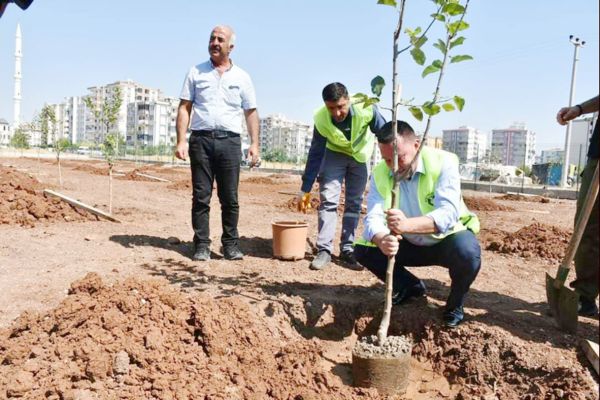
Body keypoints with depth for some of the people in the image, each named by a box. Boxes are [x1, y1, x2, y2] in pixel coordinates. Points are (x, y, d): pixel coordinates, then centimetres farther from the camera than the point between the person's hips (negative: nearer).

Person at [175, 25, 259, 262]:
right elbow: (184, 108, 6)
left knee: (230, 198, 3)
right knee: (201, 196, 1)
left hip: (229, 141, 0)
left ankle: (231, 245, 12)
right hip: (201, 139, 0)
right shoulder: (196, 72, 10)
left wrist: (254, 144, -2)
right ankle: (201, 246, 9)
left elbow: (251, 112, 9)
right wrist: (181, 140, -5)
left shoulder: (242, 77, 11)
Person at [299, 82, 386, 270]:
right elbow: (315, 154, -22)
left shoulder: (366, 109, -34)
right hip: (334, 153, -1)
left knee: (354, 203, 3)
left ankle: (347, 249, 11)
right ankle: (324, 250, -7)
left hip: (360, 154, 1)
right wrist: (305, 189, -19)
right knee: (328, 200, -12)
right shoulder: (321, 120, -31)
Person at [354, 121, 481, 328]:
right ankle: (411, 287, 12)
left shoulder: (443, 162, -25)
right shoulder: (379, 173, -14)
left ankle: (455, 304, -3)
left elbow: (448, 213, -38)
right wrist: (382, 240, -50)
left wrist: (408, 224, -57)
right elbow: (373, 218, -25)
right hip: (411, 244, 4)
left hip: (447, 239, -4)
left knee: (467, 252, -36)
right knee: (363, 249, -12)